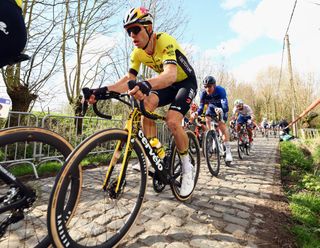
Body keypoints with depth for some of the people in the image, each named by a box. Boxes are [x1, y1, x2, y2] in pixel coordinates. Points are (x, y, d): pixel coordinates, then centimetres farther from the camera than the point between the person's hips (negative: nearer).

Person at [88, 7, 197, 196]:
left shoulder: (164, 41, -27)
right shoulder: (138, 53, -7)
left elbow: (171, 74, -45)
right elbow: (129, 78, -13)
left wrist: (146, 84, -64)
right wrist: (104, 90, -29)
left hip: (186, 83, -5)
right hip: (168, 85, 6)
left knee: (172, 121, -27)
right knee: (147, 103, -24)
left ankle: (187, 167, -3)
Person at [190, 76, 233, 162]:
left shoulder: (220, 90, -34)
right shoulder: (203, 93, -24)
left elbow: (225, 105, -45)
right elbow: (201, 107, -25)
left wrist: (220, 110, -67)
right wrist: (196, 113, -46)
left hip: (221, 108, -3)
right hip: (211, 107, 4)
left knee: (221, 124, -23)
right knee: (207, 120, -23)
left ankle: (228, 150, -19)